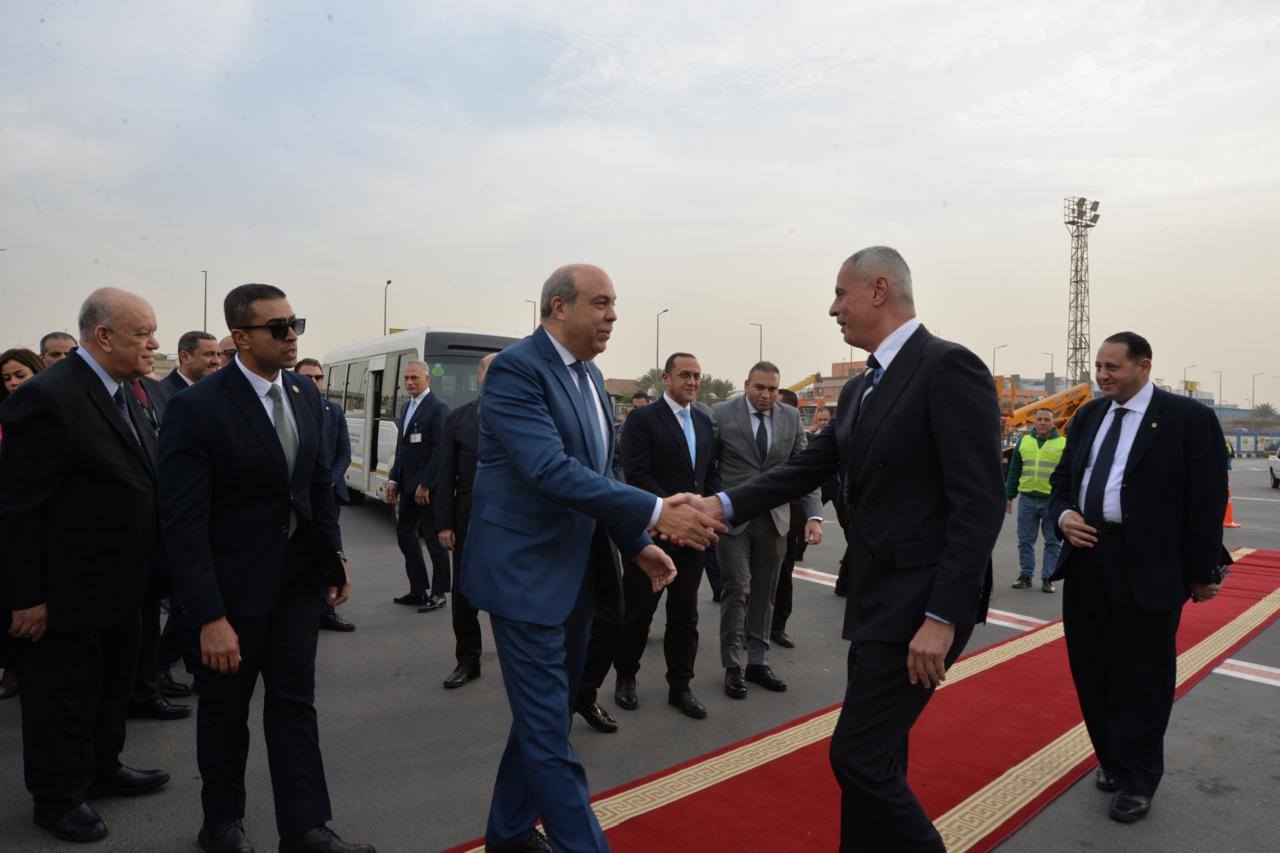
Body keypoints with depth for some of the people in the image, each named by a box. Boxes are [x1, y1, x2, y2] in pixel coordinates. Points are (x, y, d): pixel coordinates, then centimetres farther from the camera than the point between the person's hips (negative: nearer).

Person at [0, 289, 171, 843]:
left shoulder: (121, 392, 6)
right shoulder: (47, 396, -22)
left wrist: (139, 572, 13)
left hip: (118, 588, 9)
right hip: (65, 595, -8)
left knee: (112, 686, 24)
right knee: (61, 698, 12)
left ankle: (102, 769, 43)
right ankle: (58, 798, 31)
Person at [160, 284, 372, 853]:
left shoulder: (306, 394, 1)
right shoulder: (198, 408, -17)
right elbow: (184, 523, -19)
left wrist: (333, 558, 7)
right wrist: (208, 617, -21)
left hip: (297, 579, 5)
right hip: (232, 586, -4)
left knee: (295, 702, 10)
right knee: (224, 709, 15)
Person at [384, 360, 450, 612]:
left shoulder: (438, 407, -11)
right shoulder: (407, 407, 15)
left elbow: (440, 451, -17)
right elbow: (401, 447, 18)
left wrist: (425, 485, -18)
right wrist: (393, 479, 10)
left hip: (428, 487, -8)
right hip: (407, 486, 9)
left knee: (434, 540, 1)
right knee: (405, 535, 13)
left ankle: (438, 593, 13)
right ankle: (418, 590, 24)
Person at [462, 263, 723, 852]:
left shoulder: (590, 376, 11)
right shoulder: (516, 368, -17)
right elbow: (551, 471, -28)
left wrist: (637, 544, 7)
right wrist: (656, 513, -30)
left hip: (577, 572, 9)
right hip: (527, 574, -9)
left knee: (545, 714, 20)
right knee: (549, 729, 0)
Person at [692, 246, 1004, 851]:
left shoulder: (949, 367, -15)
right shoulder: (860, 389, 13)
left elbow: (979, 504, -20)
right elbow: (806, 469, 12)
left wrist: (943, 617, -22)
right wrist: (723, 504, 0)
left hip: (920, 606, -9)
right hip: (875, 603, 9)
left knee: (857, 755, -4)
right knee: (875, 757, 17)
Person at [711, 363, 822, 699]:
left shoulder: (791, 417, 5)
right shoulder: (721, 414, -5)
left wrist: (813, 515, -6)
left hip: (774, 518, 4)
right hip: (733, 516, -3)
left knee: (765, 593, 9)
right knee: (737, 590, -3)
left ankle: (758, 662, 21)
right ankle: (733, 666, 10)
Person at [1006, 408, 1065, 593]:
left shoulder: (1063, 443, 2)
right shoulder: (1024, 441, 9)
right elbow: (1014, 472, 13)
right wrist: (1009, 496, 9)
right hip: (1027, 499, 2)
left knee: (1053, 542, 5)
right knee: (1025, 541, 6)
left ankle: (1048, 578, 14)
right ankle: (1026, 575, 17)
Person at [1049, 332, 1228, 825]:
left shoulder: (1189, 418, -6)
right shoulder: (1088, 417, 11)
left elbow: (1207, 499, -6)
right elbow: (1062, 478, 17)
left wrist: (1202, 572, -6)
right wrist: (1063, 515, -5)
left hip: (1148, 567, -5)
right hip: (1086, 560, 6)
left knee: (1142, 677, 6)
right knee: (1092, 670, 13)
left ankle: (1136, 782, 23)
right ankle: (1112, 761, 32)